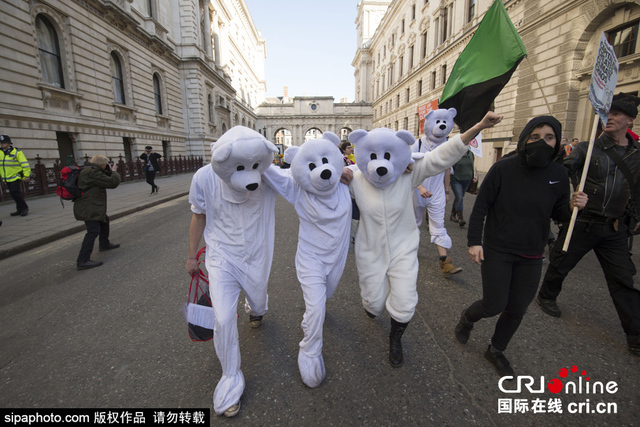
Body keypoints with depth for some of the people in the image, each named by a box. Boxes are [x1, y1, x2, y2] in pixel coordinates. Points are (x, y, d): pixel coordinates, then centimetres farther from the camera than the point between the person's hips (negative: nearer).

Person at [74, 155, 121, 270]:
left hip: (89, 207, 11)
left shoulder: (88, 170, 14)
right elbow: (112, 182, -20)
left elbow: (103, 179, 26)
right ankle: (83, 261, -16)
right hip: (89, 208, -11)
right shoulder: (93, 172, -18)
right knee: (93, 231, -15)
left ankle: (104, 244, 44)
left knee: (104, 220, 28)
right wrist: (114, 172, -2)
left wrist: (109, 171, 10)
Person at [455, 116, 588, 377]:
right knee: (494, 306, -2)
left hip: (531, 256, 4)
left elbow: (557, 213, 7)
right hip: (497, 251, -4)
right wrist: (474, 242, -15)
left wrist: (572, 207, -16)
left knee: (517, 310, 12)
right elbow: (481, 207, -10)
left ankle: (496, 351, 37)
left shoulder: (558, 174, -1)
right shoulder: (503, 169, -13)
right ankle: (468, 317, 34)